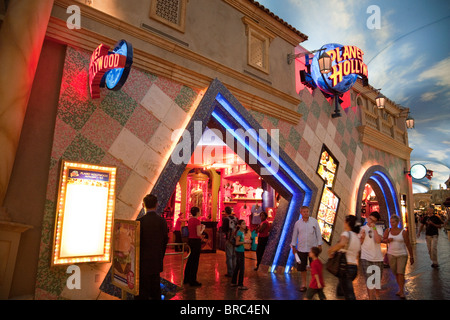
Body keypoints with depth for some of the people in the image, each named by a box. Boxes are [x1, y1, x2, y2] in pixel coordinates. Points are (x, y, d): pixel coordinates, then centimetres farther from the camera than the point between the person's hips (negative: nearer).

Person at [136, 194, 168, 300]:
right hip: (157, 263, 5)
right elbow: (165, 241, 6)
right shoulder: (162, 221, -1)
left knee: (142, 294, 6)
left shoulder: (140, 221, -16)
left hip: (143, 264, -5)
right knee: (156, 291, 18)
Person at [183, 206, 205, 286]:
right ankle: (192, 281, 10)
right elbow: (198, 234, -19)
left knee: (190, 260, 18)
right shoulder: (197, 221, -17)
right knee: (195, 261, 1)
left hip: (190, 240, 8)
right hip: (196, 241, -8)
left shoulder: (190, 220, 8)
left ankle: (186, 279, 29)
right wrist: (202, 228, -2)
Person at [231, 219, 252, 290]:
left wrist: (246, 241, 8)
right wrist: (245, 242, -24)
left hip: (240, 251, 9)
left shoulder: (242, 232, 9)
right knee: (242, 268, -3)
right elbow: (237, 243, -21)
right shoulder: (239, 232, -17)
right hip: (240, 252, -9)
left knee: (237, 267, 16)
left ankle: (233, 282, 27)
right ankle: (240, 285, 4)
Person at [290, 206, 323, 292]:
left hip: (312, 248, -1)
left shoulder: (314, 221, -2)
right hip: (301, 249, 1)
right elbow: (294, 235, 8)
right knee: (302, 267, 8)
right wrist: (293, 246, 7)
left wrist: (319, 244, 1)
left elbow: (318, 233, 3)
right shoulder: (297, 223, 1)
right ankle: (303, 283, 23)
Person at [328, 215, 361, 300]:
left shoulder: (346, 233, -10)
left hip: (346, 267, -8)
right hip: (354, 268, 8)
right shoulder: (357, 237, 15)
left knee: (349, 296, -5)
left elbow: (342, 243, -32)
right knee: (340, 291, 27)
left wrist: (331, 250, -22)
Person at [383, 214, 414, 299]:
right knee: (395, 273, 10)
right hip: (391, 254, 3)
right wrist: (388, 240, -14)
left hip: (402, 255, -3)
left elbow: (408, 245, -2)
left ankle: (401, 291, 0)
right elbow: (383, 240, 9)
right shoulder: (388, 231, 1)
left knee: (400, 273, -9)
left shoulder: (403, 232, -7)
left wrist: (411, 257, -1)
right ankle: (401, 289, 25)